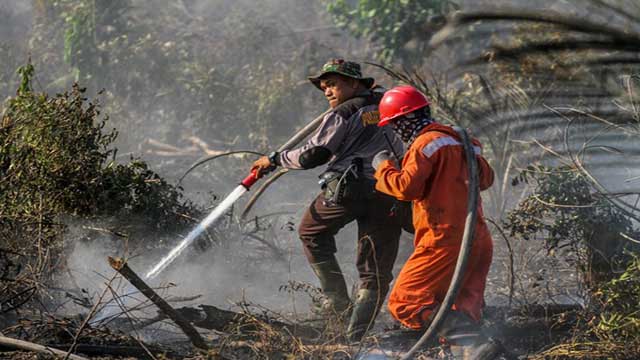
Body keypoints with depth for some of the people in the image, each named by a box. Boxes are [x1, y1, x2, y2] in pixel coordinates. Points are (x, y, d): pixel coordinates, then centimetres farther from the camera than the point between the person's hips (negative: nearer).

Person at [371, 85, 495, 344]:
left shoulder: (426, 143, -8)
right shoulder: (460, 140, 19)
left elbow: (407, 187, -18)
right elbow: (485, 178, 27)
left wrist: (383, 167, -1)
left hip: (446, 238, -9)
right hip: (479, 240, 9)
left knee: (404, 303, -6)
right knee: (464, 306, 15)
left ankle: (463, 336, -28)